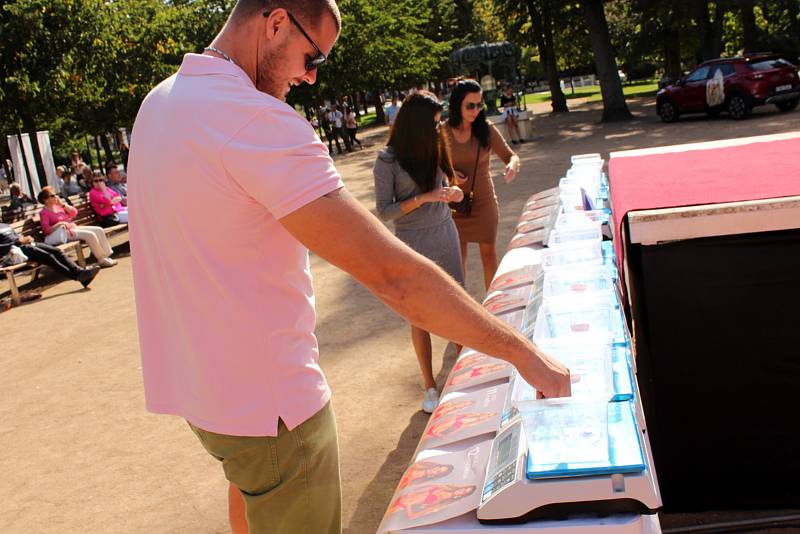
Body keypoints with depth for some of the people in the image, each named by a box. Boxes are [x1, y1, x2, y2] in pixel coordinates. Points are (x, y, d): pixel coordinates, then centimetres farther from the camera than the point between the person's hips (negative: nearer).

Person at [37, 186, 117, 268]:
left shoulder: (58, 206, 13)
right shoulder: (44, 213, -7)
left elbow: (74, 212, 7)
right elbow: (46, 230, -17)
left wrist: (62, 204, -3)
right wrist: (60, 223, -25)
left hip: (74, 228, 8)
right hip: (64, 232, -8)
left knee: (99, 230, -6)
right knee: (90, 235, -25)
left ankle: (106, 255, -7)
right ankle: (102, 260, -17)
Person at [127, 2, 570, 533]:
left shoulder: (159, 102, 2)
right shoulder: (258, 120, -28)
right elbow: (393, 275, -30)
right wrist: (521, 350, -23)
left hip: (190, 380, 9)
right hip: (266, 398, -9)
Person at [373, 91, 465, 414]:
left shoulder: (434, 148, 2)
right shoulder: (388, 161, -13)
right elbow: (384, 211, -12)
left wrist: (452, 193, -7)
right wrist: (424, 198, -23)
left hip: (445, 233, 5)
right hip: (413, 242, -5)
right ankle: (430, 387, 14)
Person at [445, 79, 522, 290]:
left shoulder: (486, 129, -8)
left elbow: (510, 155, -6)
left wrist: (513, 164, -29)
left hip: (484, 201, 0)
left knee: (489, 253, 8)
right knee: (459, 255, 11)